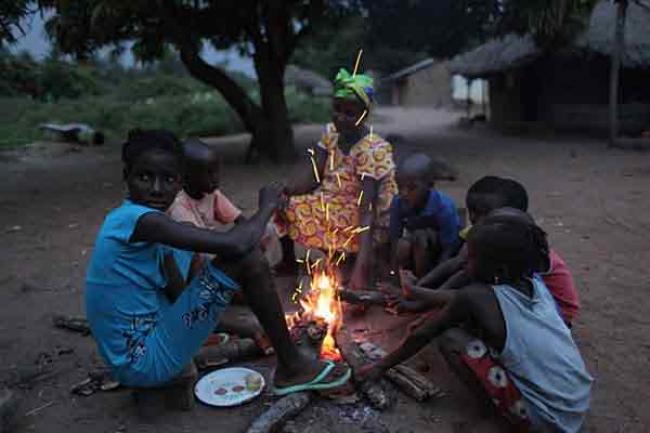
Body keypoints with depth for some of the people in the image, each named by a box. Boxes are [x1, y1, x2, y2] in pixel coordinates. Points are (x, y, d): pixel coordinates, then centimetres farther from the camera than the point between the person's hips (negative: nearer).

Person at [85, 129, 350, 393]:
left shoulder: (142, 223, 6)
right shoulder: (140, 219, -22)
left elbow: (179, 295, 10)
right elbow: (235, 244, -30)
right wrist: (266, 207, -11)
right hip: (145, 363, -9)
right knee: (245, 259, -16)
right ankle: (291, 367, 1)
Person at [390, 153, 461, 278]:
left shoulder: (444, 207, -29)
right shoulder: (398, 203, -19)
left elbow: (449, 248, -26)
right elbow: (394, 238, -16)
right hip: (417, 255, 3)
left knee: (420, 236, -32)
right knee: (403, 244, -30)